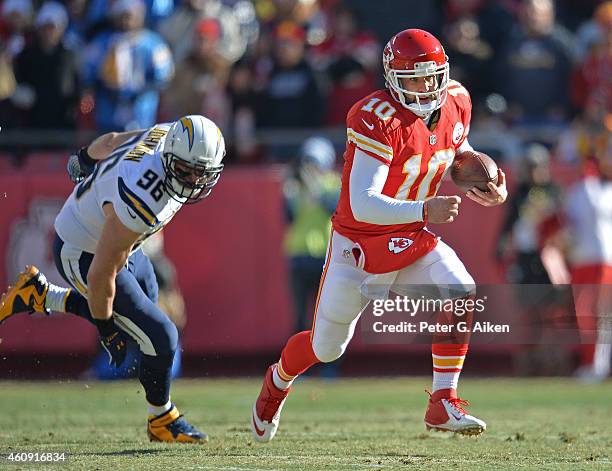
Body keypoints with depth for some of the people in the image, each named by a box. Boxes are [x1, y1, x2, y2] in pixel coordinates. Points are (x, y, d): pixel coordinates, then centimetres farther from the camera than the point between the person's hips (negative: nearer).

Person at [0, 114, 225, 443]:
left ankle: (38, 295, 33)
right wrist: (106, 329, -15)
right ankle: (161, 420, 19)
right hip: (83, 255, -9)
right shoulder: (139, 204, -41)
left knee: (146, 302, 27)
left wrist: (86, 159, 25)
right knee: (160, 337, -7)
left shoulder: (169, 136, -19)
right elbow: (101, 275, -30)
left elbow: (111, 142, 4)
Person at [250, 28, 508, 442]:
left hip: (412, 239, 5)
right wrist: (425, 210, -46)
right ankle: (278, 381, 44)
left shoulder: (456, 103, -6)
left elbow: (460, 155, 16)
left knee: (460, 294, -23)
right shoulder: (378, 119, -28)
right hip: (359, 242, -5)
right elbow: (363, 205, -33)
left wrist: (491, 191, -4)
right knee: (326, 347, 10)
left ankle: (443, 403, -16)